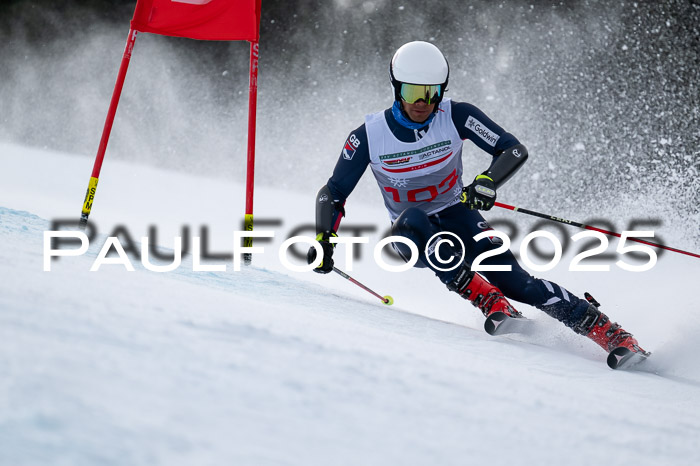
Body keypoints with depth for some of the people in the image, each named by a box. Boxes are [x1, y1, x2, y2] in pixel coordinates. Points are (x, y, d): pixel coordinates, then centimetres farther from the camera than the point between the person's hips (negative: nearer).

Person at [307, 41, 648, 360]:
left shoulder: (456, 117, -13)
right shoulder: (369, 137, -13)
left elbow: (514, 150, -16)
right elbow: (333, 193, -5)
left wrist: (488, 181, -36)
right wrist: (323, 239, -21)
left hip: (457, 218, 0)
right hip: (411, 236, 0)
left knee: (510, 277, -23)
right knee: (414, 219, -37)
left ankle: (607, 332, -22)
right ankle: (492, 305, -37)